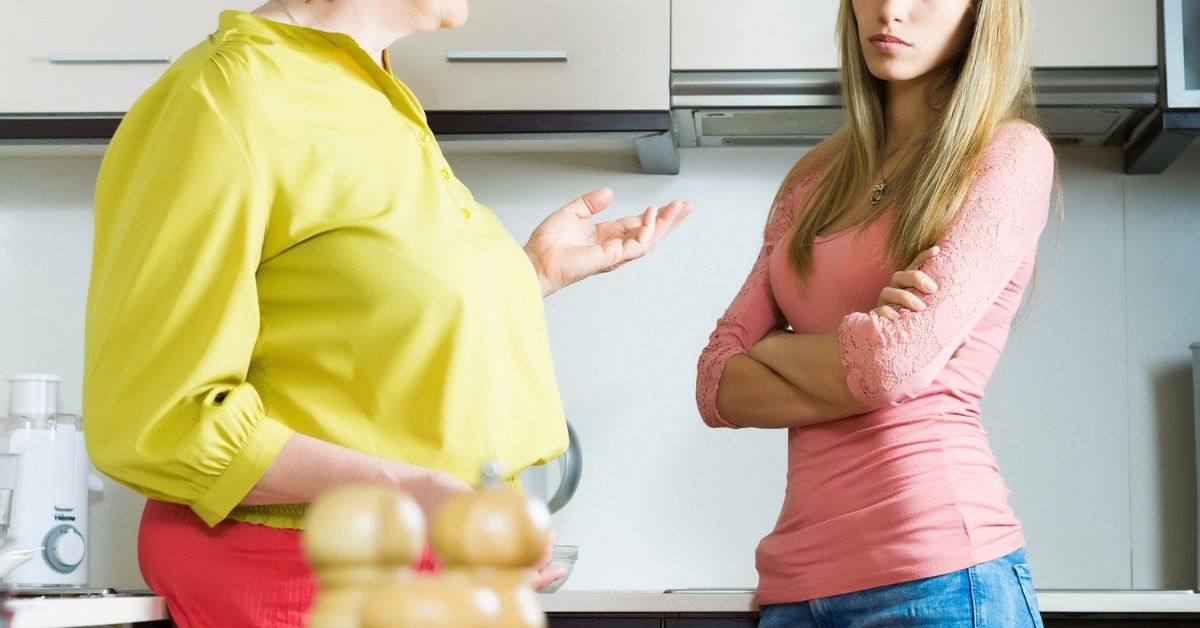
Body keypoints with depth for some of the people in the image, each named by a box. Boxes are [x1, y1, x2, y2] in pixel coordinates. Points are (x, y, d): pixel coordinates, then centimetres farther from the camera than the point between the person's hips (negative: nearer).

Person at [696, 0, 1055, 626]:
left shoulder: (1011, 152, -3)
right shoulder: (814, 176, 13)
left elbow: (896, 363, -15)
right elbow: (718, 385, 4)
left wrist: (773, 345, 2)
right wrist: (856, 368, -10)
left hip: (938, 573, -5)